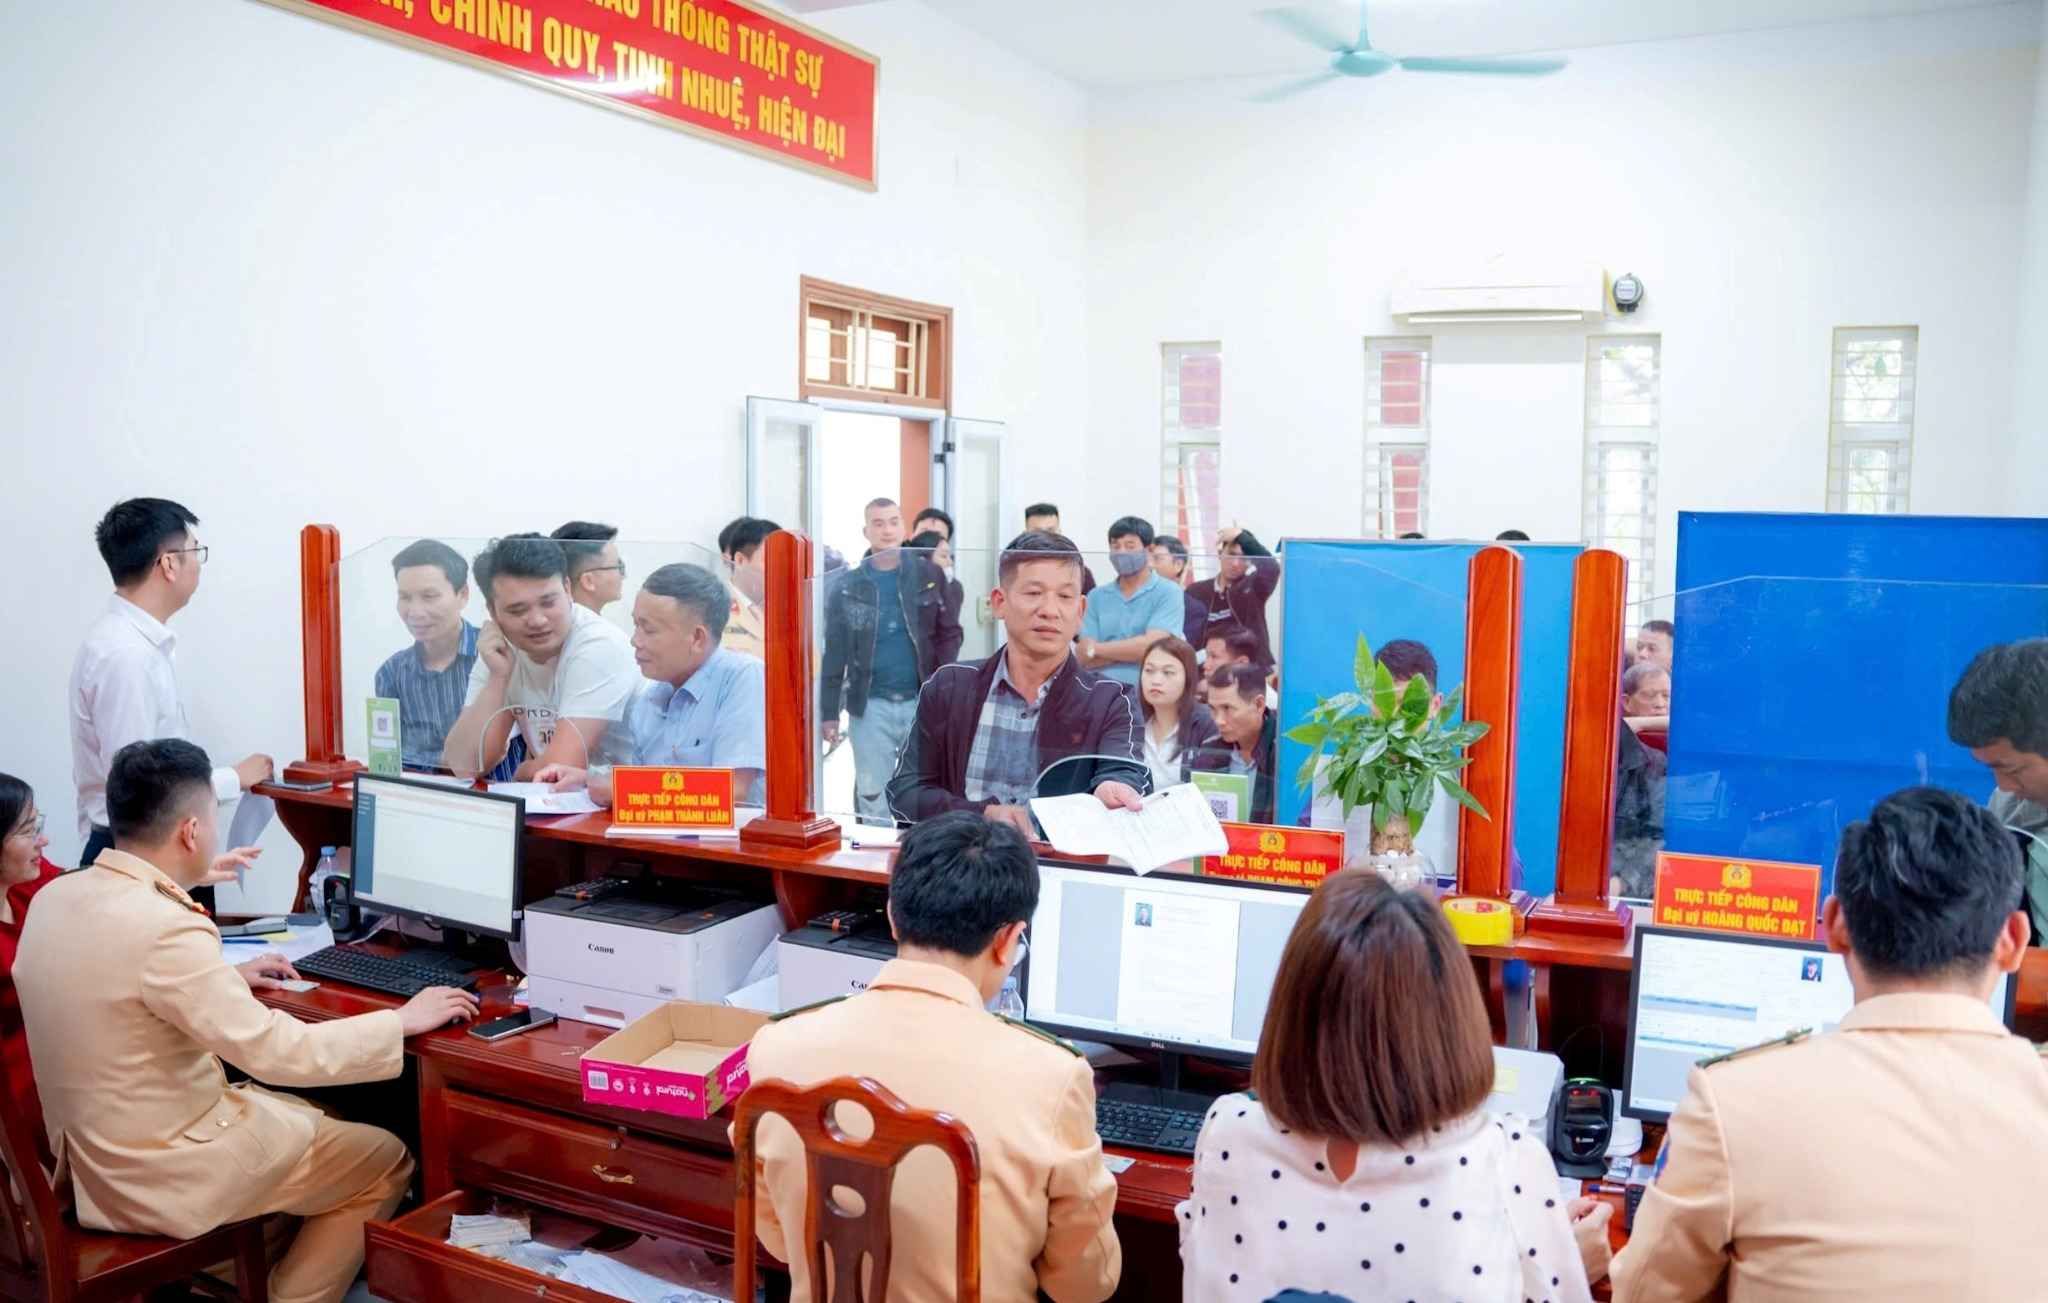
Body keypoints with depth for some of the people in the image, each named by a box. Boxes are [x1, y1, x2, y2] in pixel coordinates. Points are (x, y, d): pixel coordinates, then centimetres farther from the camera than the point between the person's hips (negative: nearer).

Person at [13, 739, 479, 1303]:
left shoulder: (56, 897, -2)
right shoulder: (166, 929, -30)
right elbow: (280, 1053, -27)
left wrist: (224, 977, 24)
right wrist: (404, 1020, -16)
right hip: (161, 1178, -9)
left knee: (316, 1120, 26)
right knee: (386, 1161, 7)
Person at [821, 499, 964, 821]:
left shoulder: (928, 575, 4)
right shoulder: (846, 587, 3)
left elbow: (949, 633, 4)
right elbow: (834, 653, 3)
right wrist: (829, 713, -1)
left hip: (922, 702, 0)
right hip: (870, 705, 0)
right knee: (872, 795, 5)